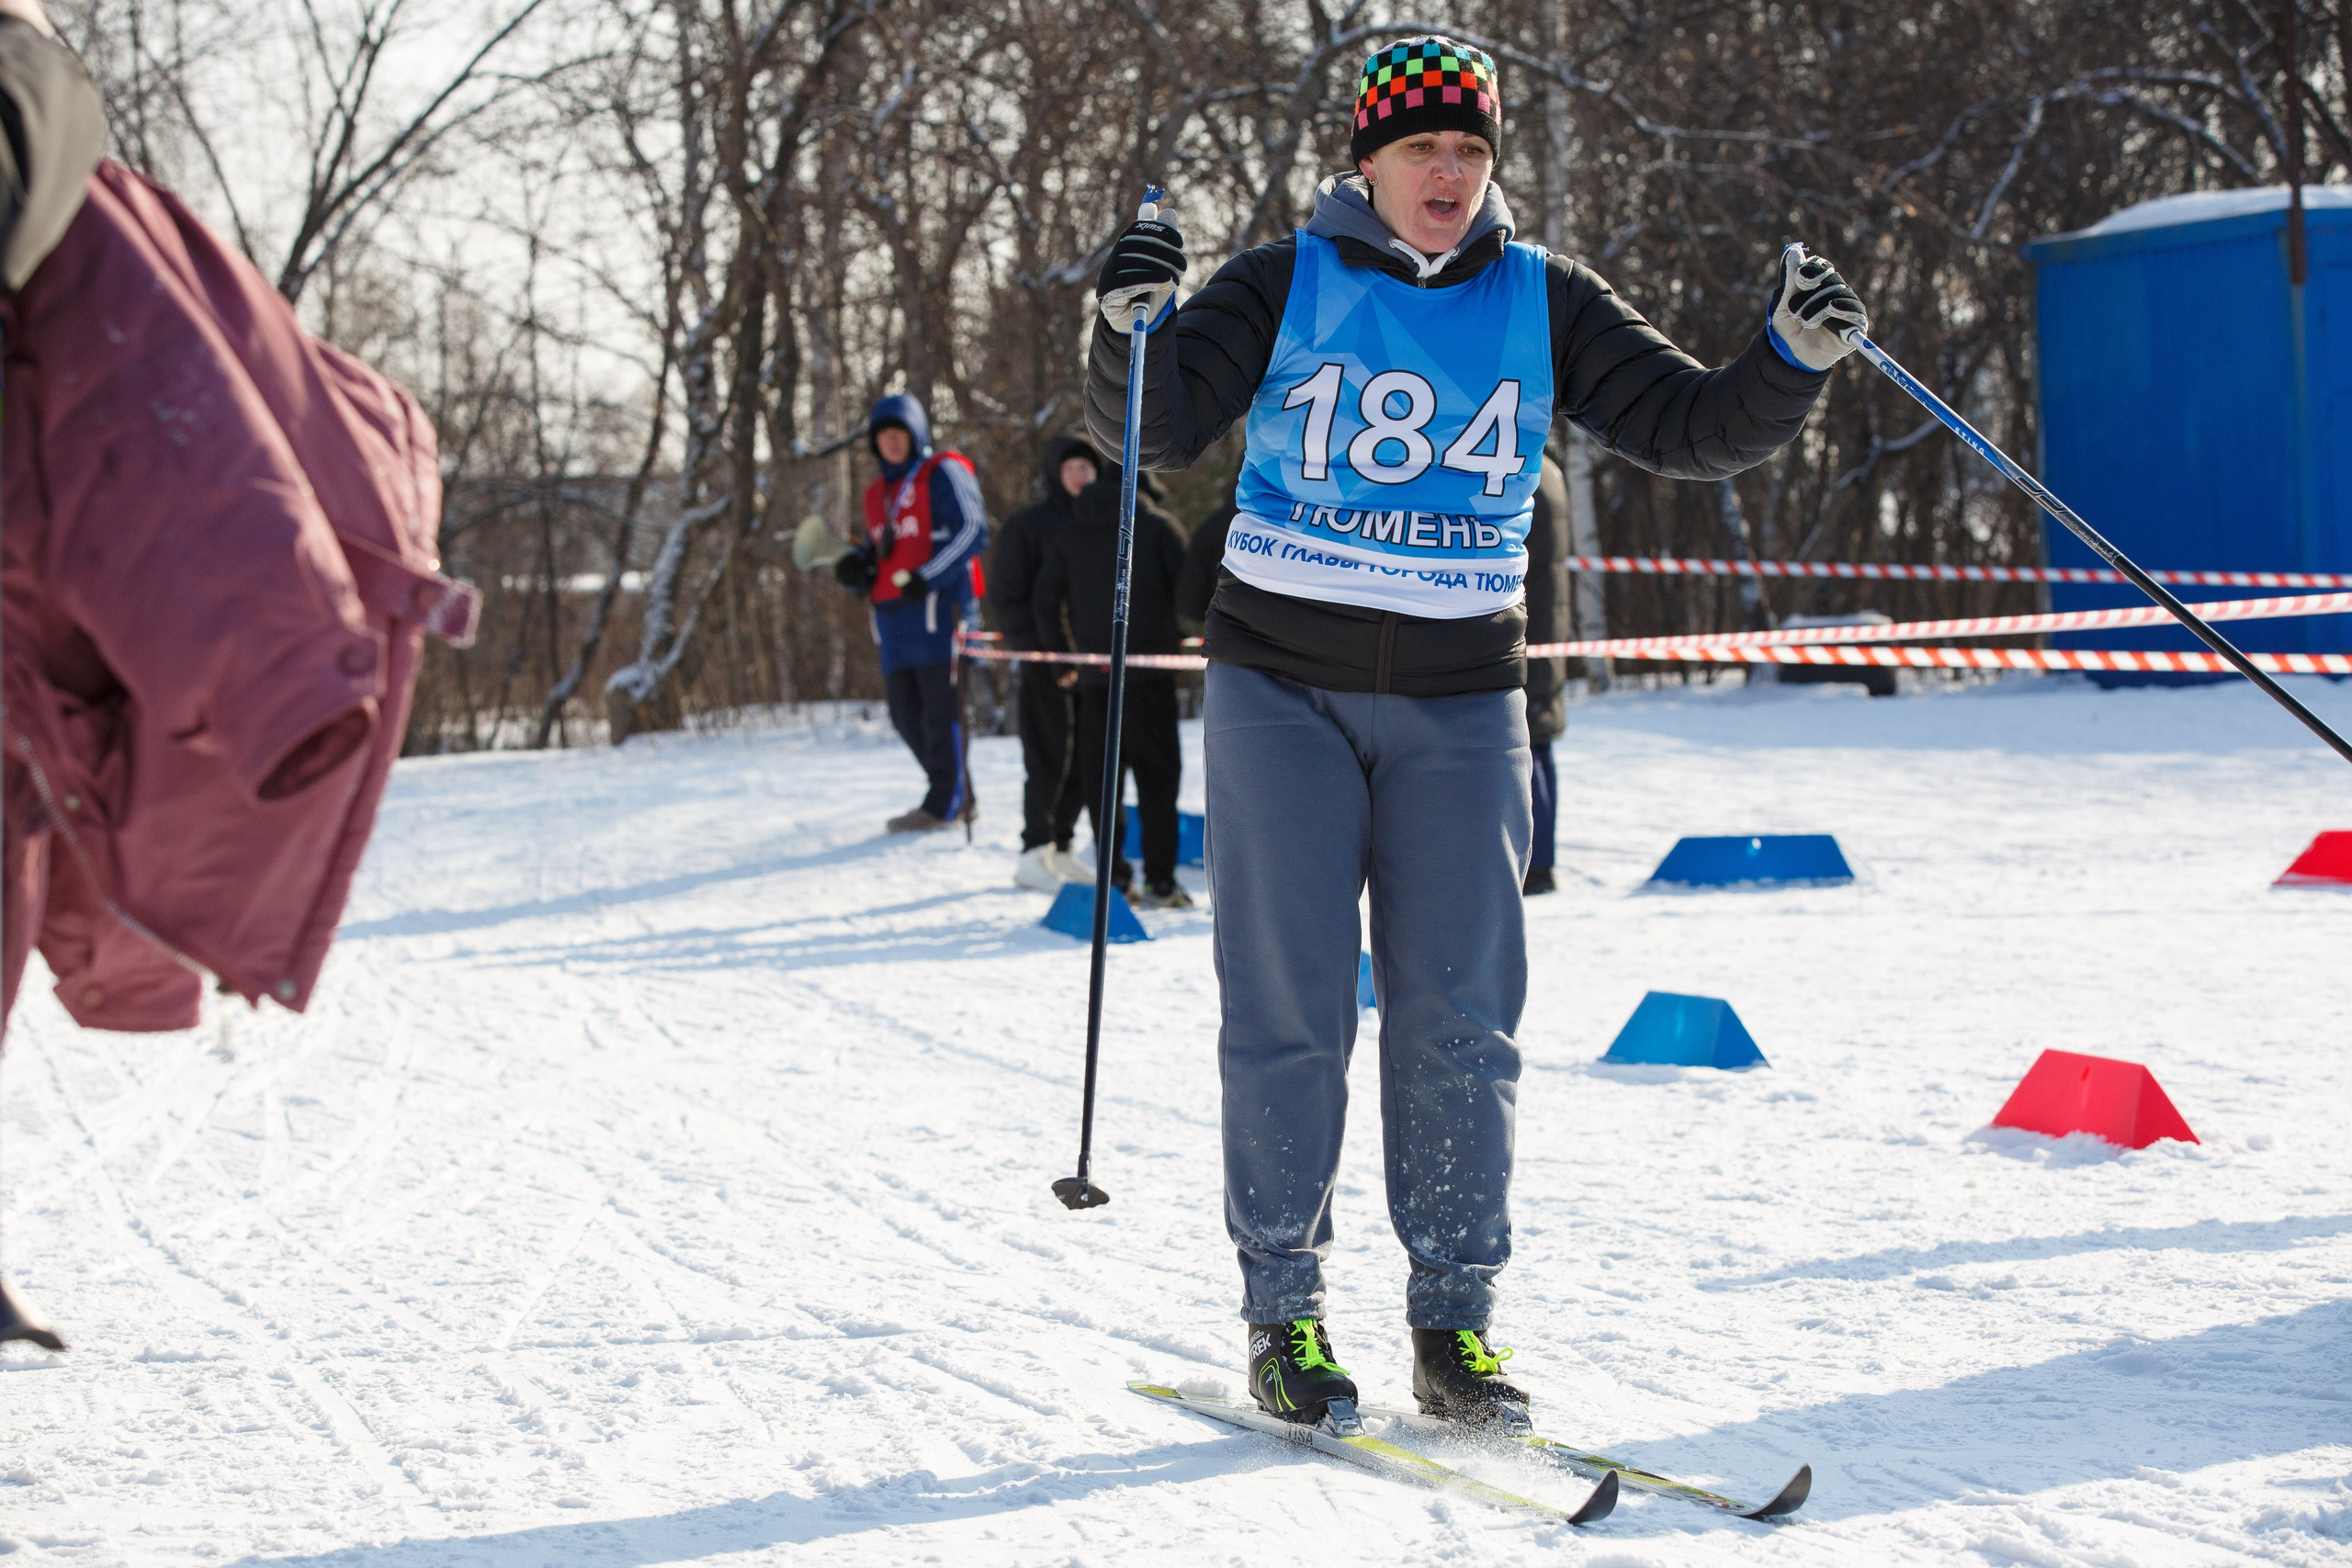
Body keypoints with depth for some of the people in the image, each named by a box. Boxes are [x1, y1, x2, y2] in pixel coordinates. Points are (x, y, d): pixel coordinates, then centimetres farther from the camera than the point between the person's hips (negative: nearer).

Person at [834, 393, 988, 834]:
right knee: (906, 715, 6)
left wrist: (926, 578, -17)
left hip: (938, 605, -8)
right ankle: (959, 797, 17)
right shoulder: (877, 493, 24)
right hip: (893, 616, 8)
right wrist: (854, 569, 4)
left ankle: (943, 805, -3)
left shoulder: (943, 474, 1)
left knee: (939, 708, -8)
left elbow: (971, 529, -10)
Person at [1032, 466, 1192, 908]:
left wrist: (1060, 652, 17)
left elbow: (1046, 595, 9)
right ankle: (1160, 880, -6)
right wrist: (1181, 639, 10)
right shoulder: (1158, 527, 0)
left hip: (1094, 676, 3)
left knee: (1100, 775, 8)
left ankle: (1113, 878, 4)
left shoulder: (1072, 535, 11)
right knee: (1157, 772, 0)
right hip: (1150, 669, -3)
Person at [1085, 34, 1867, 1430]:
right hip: (1284, 688, -2)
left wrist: (1794, 359, -15)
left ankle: (1456, 1322, 6)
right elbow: (1156, 430, -8)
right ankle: (1284, 1312, 8)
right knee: (1290, 1008, -1)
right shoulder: (1288, 285, -1)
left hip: (1460, 702, 2)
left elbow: (1694, 429, 3)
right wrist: (1134, 331, -27)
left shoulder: (1542, 304, 4)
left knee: (1462, 1015, -1)